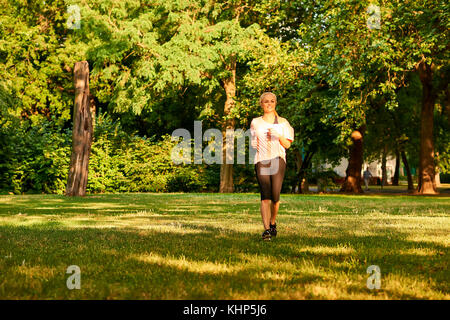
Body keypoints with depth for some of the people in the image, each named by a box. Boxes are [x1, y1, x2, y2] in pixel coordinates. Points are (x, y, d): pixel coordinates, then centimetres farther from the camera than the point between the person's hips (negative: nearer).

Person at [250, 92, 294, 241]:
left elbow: (287, 145, 6)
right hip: (261, 161, 0)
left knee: (275, 196, -5)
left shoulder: (282, 122, 11)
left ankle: (272, 223, 21)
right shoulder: (255, 122, 14)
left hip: (278, 160, 0)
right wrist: (255, 144, 4)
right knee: (265, 195, -13)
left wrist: (279, 136, -10)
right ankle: (266, 230, -16)